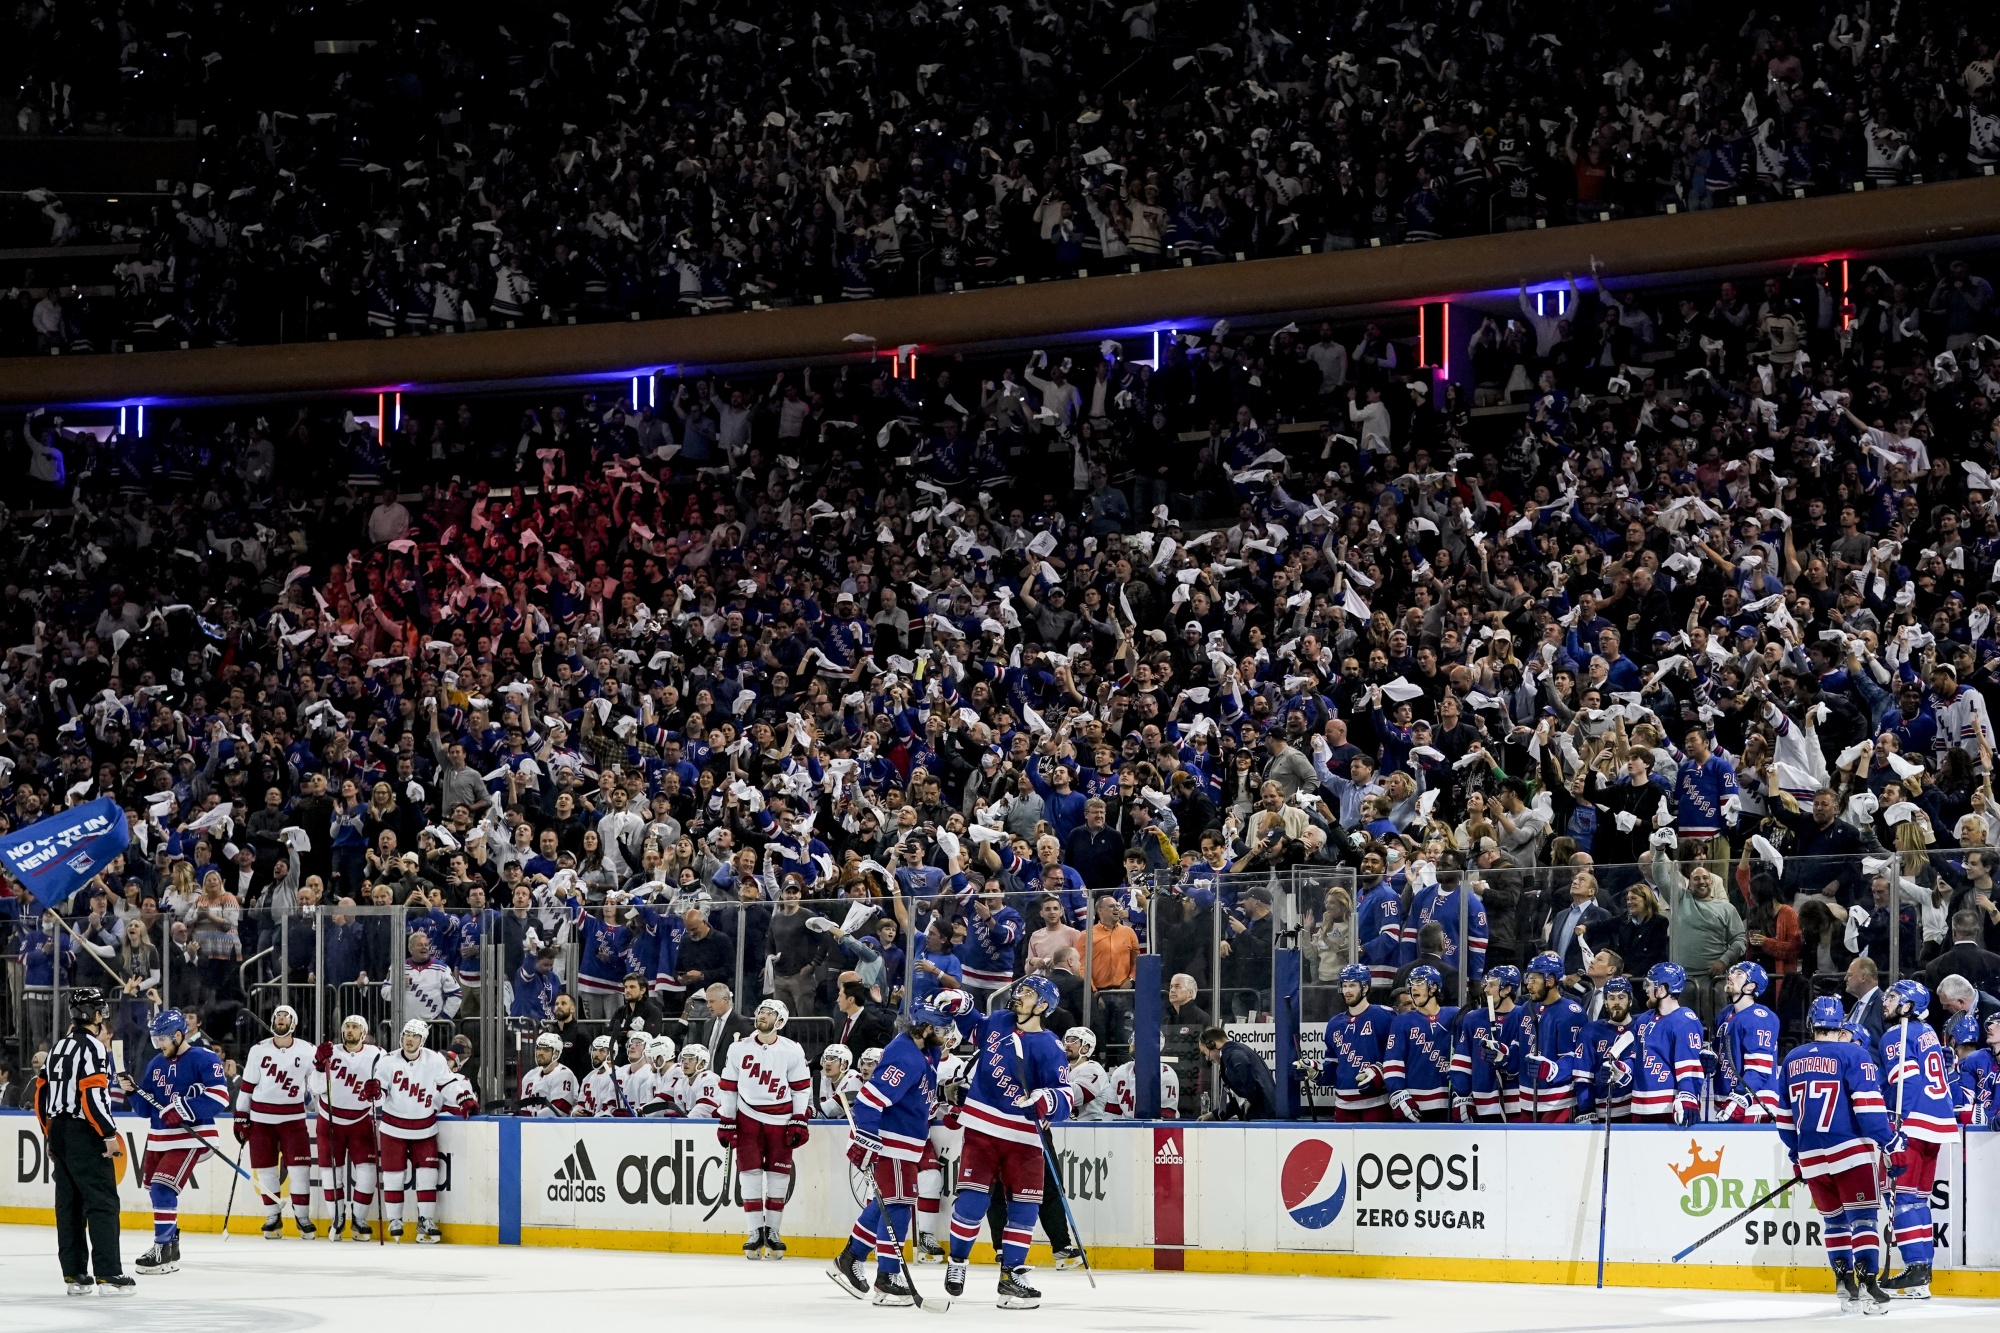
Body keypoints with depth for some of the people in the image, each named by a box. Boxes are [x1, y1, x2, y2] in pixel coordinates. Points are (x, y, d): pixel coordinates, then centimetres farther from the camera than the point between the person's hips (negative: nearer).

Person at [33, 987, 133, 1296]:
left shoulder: (59, 1047, 14)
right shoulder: (92, 1047, -12)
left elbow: (42, 1094, 17)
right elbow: (92, 1094, -21)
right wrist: (109, 1134, -16)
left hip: (58, 1134, 9)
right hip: (85, 1134, -9)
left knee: (69, 1204, 10)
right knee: (103, 1203, -8)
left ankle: (74, 1275, 11)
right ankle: (107, 1275, -12)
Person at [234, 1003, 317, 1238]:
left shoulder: (306, 1052, 0)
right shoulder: (258, 1051, 1)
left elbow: (315, 1085, 7)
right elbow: (246, 1085, 4)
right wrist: (241, 1118, 3)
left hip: (292, 1118, -1)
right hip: (261, 1118, 1)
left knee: (299, 1167, -7)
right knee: (265, 1168, 3)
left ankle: (303, 1216, 3)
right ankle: (273, 1216, 15)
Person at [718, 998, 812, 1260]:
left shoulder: (792, 1051, -4)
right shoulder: (739, 1049, 1)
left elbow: (802, 1088, 0)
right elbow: (728, 1087, 6)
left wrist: (800, 1123, -5)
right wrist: (725, 1122, 3)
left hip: (779, 1120, -1)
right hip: (748, 1117, 1)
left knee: (778, 1175, 1)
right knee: (750, 1173, -4)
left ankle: (773, 1231, 11)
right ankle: (755, 1232, 1)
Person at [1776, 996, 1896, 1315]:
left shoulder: (1793, 1060, 13)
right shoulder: (1854, 1054, -5)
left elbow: (1784, 1115, 18)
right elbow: (1868, 1103, -14)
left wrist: (1796, 1154, 28)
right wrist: (1888, 1141, -8)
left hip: (1811, 1157, 5)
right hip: (1850, 1150, -5)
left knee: (1833, 1219, 16)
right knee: (1862, 1217, -4)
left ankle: (1846, 1286, 13)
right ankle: (1867, 1284, -15)